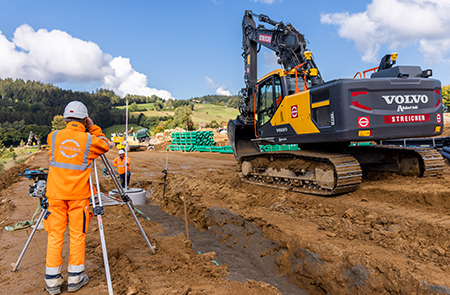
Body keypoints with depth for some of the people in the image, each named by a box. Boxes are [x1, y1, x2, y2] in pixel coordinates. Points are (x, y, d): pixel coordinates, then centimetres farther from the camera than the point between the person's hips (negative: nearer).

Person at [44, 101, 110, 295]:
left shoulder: (53, 137, 0)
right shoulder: (89, 140, -8)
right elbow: (105, 145, 12)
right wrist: (93, 128, 11)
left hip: (56, 194, 3)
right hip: (78, 195, -2)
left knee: (55, 236, 10)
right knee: (77, 236, 8)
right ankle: (75, 279, 18)